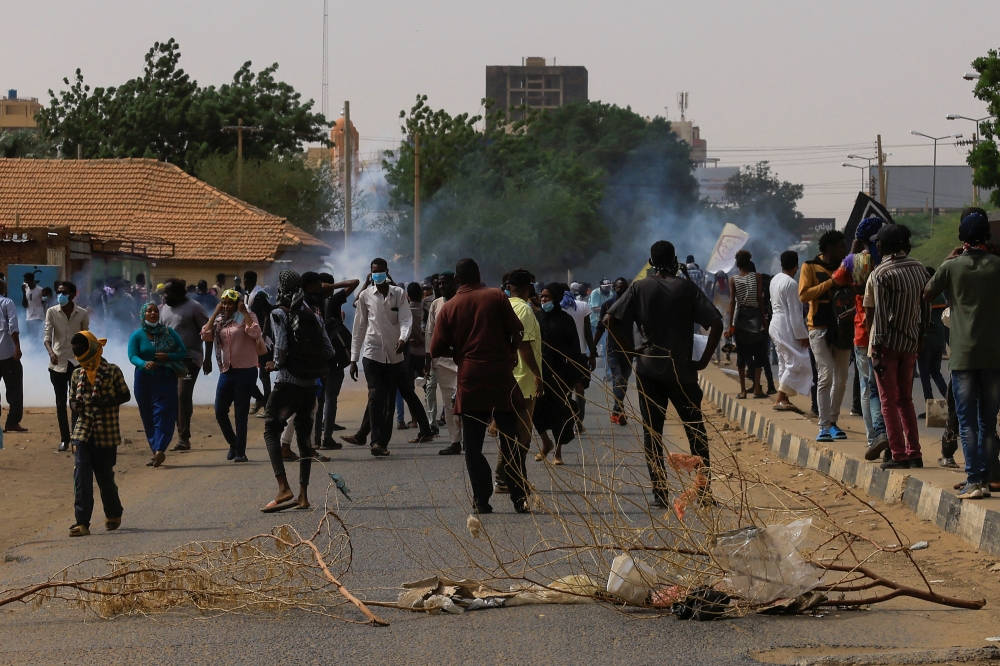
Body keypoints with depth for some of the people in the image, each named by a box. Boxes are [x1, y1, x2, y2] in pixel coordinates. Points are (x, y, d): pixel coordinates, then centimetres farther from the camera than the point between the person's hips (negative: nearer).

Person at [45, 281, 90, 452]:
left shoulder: (82, 314, -2)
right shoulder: (52, 312, -3)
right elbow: (47, 335, -9)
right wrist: (51, 352, -29)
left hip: (77, 362, -1)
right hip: (58, 362, 1)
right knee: (61, 402, 4)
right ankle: (64, 439, 9)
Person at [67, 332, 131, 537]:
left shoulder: (112, 371, -4)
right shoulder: (77, 374, 8)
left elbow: (125, 395, -1)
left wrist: (106, 402, -17)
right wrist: (76, 404, -7)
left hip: (106, 433, -3)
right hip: (82, 433, 3)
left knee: (105, 476, 7)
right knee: (82, 477, -9)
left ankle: (113, 514, 31)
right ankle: (82, 522, -10)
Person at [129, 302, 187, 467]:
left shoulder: (169, 333, 5)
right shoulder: (137, 335, 3)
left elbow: (183, 352, 4)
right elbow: (132, 356, -9)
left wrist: (167, 356, -15)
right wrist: (144, 364, -31)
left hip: (166, 379, -1)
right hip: (144, 379, 1)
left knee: (163, 413, -14)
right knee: (148, 416, 4)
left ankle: (160, 449, -23)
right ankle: (156, 450, 13)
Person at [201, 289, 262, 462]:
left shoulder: (246, 317, -4)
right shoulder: (220, 321, 11)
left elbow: (255, 332, -23)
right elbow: (205, 335, -2)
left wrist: (244, 311, -18)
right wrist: (215, 314, -1)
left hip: (245, 371, -5)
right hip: (226, 371, 5)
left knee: (241, 413, 0)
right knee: (220, 412, 4)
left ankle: (240, 451, 8)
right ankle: (233, 443, 25)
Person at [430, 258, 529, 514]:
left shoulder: (448, 308, 2)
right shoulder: (496, 297, -1)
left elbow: (437, 349, 0)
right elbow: (516, 330, -4)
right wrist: (511, 352, 15)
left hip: (470, 382, 0)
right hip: (501, 378, 0)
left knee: (473, 445, 6)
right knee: (510, 442, 4)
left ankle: (481, 500, 1)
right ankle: (520, 498, -1)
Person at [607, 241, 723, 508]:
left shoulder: (639, 288, 0)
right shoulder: (687, 288, -2)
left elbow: (612, 320, -9)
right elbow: (716, 323, -9)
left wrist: (630, 351, -1)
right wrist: (704, 360, -2)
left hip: (649, 371, 0)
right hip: (683, 371, 0)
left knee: (652, 433, 6)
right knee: (696, 431, 11)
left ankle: (659, 493, 2)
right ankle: (705, 490, 10)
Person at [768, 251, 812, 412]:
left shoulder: (775, 280, 11)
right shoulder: (791, 284, -17)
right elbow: (794, 312, -19)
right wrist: (802, 335, -15)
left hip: (776, 325, 10)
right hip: (787, 328, -10)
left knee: (785, 364, 14)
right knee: (796, 363, -10)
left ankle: (783, 399, 14)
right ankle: (781, 399, -15)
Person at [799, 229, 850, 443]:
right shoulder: (810, 267, 0)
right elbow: (804, 295, -13)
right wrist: (830, 282, -17)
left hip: (841, 327, 5)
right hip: (820, 328, -5)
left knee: (841, 378, 5)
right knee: (826, 375, -12)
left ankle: (833, 422, 15)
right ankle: (824, 426, -12)